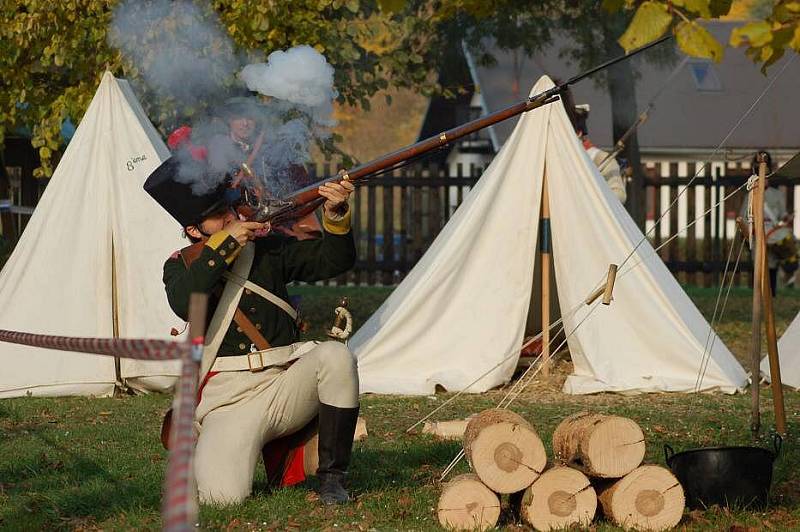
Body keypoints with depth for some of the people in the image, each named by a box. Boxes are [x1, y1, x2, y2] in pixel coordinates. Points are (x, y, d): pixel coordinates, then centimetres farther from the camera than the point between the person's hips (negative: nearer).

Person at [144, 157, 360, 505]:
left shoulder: (267, 248, 12)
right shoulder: (182, 265, 7)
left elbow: (334, 261, 5)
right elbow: (184, 303, -16)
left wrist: (336, 215, -14)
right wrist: (225, 244, -15)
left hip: (286, 388, 2)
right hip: (230, 404, -2)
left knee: (336, 356, -30)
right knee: (223, 496, -26)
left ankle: (331, 475, -15)